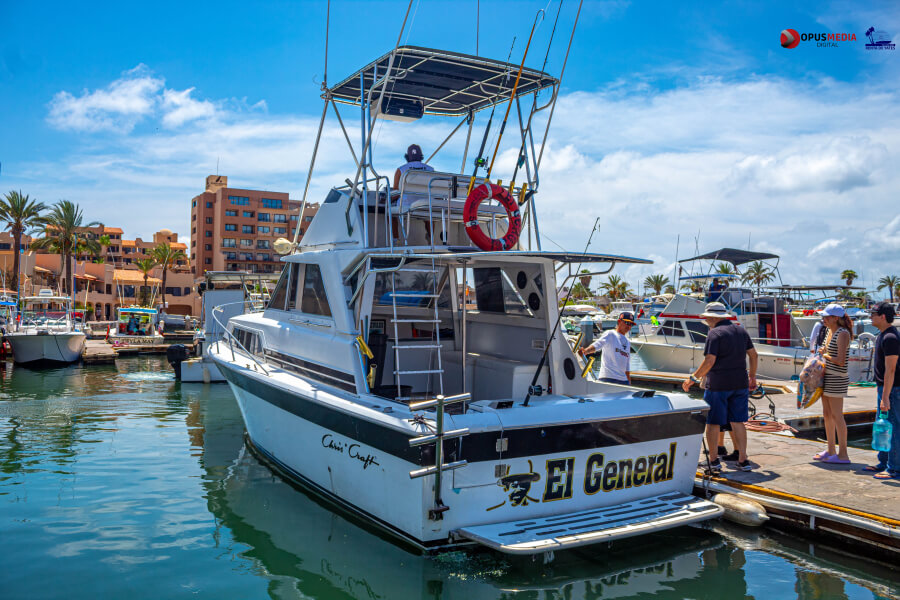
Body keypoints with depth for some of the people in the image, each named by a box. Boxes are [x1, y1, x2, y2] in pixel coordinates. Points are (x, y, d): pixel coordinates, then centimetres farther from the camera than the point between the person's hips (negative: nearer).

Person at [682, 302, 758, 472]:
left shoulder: (715, 333, -12)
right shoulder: (741, 330, 10)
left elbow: (709, 361, -19)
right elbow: (753, 355, 15)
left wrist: (693, 378, -10)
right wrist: (752, 376, 26)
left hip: (718, 384, -6)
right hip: (740, 383, 6)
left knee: (713, 422, 5)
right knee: (737, 421, 11)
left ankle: (714, 460, 9)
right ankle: (743, 459, 10)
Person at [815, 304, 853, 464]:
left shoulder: (842, 334, -16)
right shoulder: (830, 331, 11)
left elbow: (841, 361, -22)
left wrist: (825, 355, -8)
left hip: (837, 379, -9)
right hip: (827, 377, 9)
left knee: (837, 416, -5)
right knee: (827, 414, 13)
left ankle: (843, 455, 2)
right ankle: (830, 451, 22)